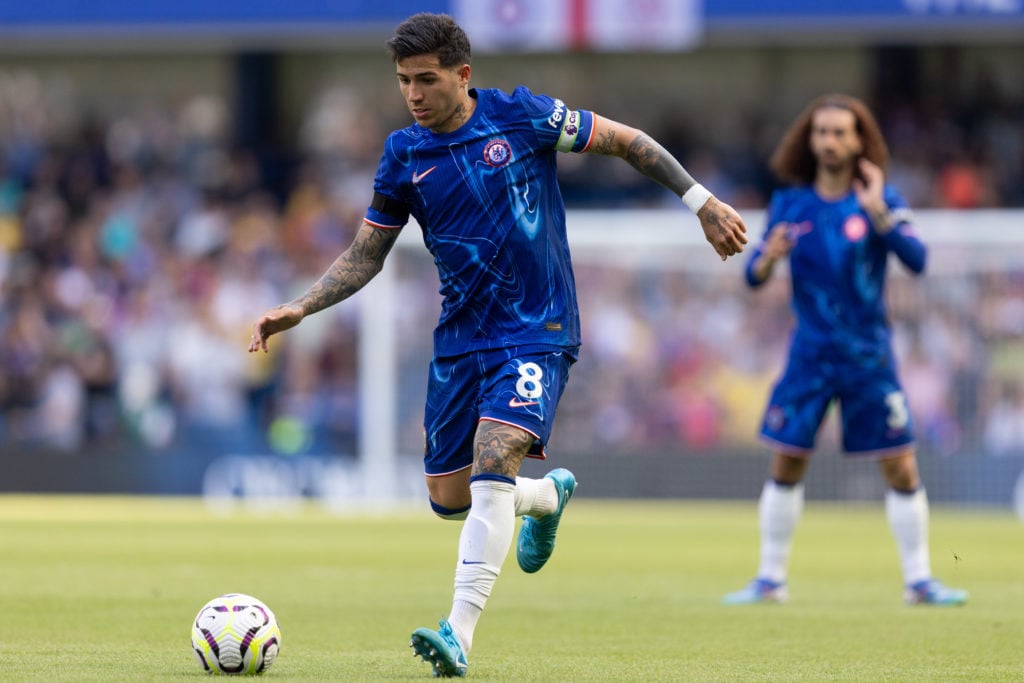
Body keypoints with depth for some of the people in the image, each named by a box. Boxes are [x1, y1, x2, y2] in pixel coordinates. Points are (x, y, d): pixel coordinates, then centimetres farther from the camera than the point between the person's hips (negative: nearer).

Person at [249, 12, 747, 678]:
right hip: (460, 340, 5)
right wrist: (299, 309, -3)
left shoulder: (523, 116, -8)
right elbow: (365, 256, 11)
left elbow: (627, 142, 3)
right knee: (449, 495, 6)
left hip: (537, 332, -5)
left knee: (492, 462, -25)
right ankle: (547, 496, 40)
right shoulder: (403, 155, 2)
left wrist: (702, 202, 4)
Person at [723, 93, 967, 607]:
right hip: (810, 352, 2)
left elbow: (916, 261, -17)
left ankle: (918, 580, 7)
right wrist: (767, 259, -18)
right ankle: (770, 579, 11)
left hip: (868, 353, -1)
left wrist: (878, 214, -29)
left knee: (901, 468, -3)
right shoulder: (789, 205, 3)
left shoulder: (881, 200, -4)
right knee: (786, 466, 1)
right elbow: (754, 276, 4)